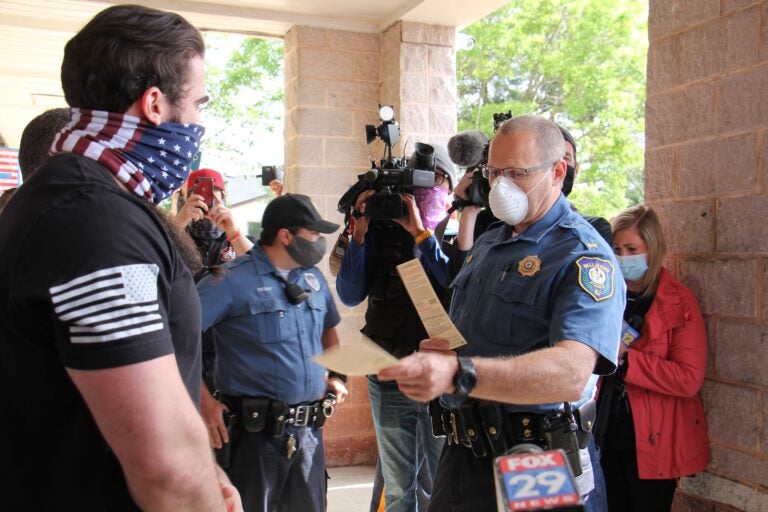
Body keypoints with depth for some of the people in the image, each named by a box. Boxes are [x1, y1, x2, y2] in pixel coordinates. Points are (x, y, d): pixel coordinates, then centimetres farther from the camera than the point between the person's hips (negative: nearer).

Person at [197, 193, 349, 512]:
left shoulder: (314, 278, 10)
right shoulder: (233, 280, -12)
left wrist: (337, 375, 14)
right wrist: (203, 400, -19)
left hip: (310, 430, 7)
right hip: (257, 430, -6)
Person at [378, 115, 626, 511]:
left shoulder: (584, 255, -15)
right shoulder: (486, 244, 11)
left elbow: (571, 373, -32)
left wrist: (456, 374, -45)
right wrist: (436, 352, -1)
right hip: (463, 453, 7)